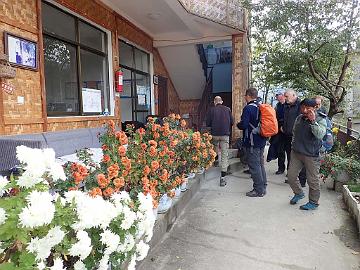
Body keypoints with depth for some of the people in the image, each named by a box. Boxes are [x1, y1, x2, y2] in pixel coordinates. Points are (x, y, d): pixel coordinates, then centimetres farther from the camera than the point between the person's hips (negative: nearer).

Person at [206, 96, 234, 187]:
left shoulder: (212, 110, -1)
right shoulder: (227, 109, 4)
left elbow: (208, 123, -1)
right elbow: (232, 122, 7)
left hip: (215, 134, 0)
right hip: (225, 134, 0)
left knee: (215, 151, 27)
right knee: (225, 155, -1)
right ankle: (223, 178, -4)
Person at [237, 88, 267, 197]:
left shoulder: (248, 108, -16)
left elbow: (243, 125, -21)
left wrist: (238, 124, -1)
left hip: (252, 142, -9)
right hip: (261, 140, 9)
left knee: (254, 165, 0)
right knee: (260, 163, 17)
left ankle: (258, 190, 8)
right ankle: (263, 187, 28)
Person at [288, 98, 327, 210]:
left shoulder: (320, 120, -11)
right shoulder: (299, 118, 7)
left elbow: (320, 135, -29)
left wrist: (313, 121, -34)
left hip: (311, 155, -6)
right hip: (296, 153, 6)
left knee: (313, 180, 5)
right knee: (291, 176, 10)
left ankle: (314, 202, 23)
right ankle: (299, 193, 34)